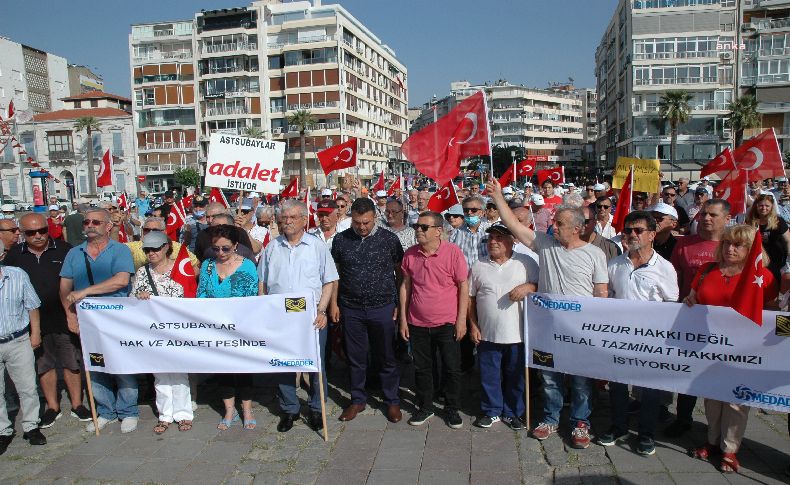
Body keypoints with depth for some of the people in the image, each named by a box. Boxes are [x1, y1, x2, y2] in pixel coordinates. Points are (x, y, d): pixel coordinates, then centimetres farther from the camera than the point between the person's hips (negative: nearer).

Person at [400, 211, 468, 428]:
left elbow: (463, 287, -6)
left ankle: (452, 409, 26)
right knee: (421, 368, 13)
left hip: (447, 323, -3)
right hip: (417, 324, 3)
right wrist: (403, 319, 6)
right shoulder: (410, 254, -1)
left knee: (452, 369, 7)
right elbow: (406, 286, 7)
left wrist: (461, 320, -8)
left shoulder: (453, 252, -11)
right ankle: (425, 407, 31)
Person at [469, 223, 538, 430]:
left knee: (516, 377, 12)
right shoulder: (479, 266, 4)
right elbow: (470, 297, 8)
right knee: (489, 376, 11)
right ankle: (491, 411, 29)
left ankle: (512, 412, 30)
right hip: (487, 334, 2)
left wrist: (529, 286, -19)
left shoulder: (526, 263, -2)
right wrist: (473, 325, 3)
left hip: (518, 334, -1)